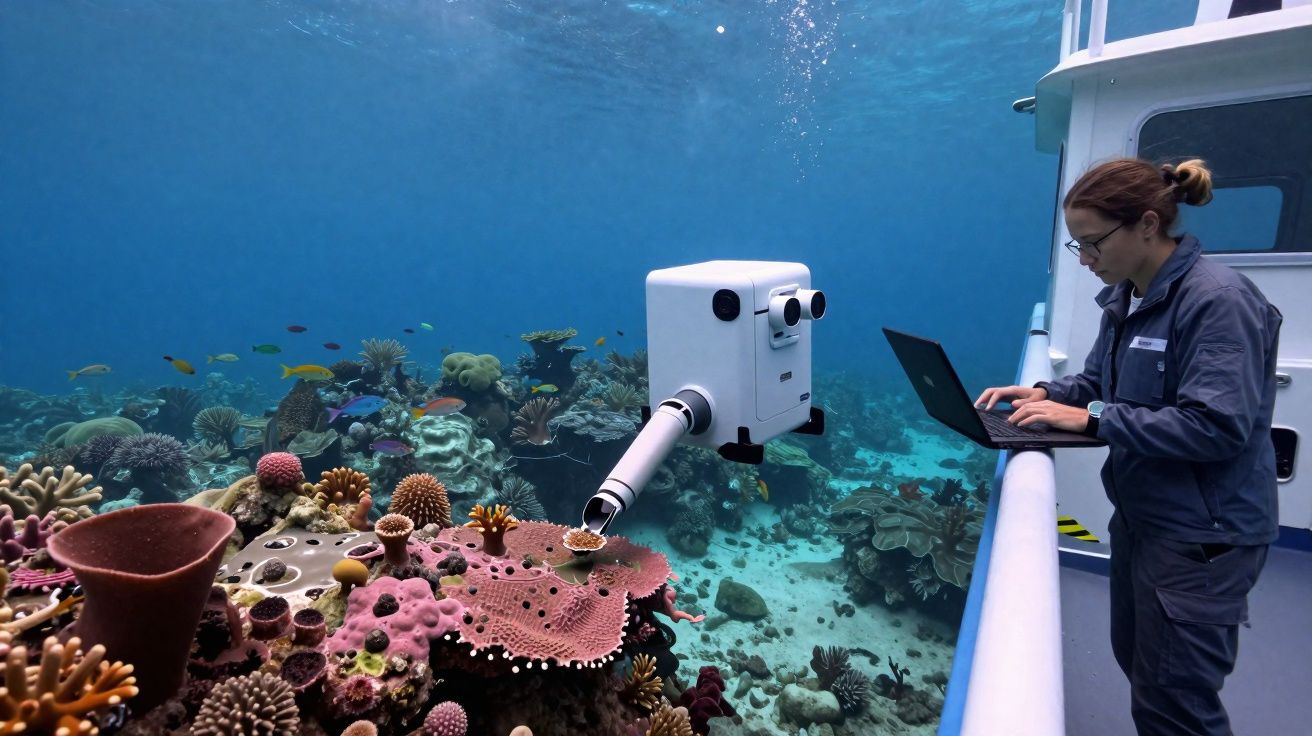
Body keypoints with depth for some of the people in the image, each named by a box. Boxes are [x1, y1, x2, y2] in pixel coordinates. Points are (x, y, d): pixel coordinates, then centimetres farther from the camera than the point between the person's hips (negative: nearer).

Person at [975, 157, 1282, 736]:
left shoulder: (1218, 299, -22)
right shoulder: (1125, 298, 4)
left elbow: (1219, 426, -28)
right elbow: (1099, 380, 14)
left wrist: (1093, 419, -27)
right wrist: (1048, 394, -5)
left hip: (1202, 535, -9)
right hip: (1139, 515, 9)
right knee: (1134, 658, 25)